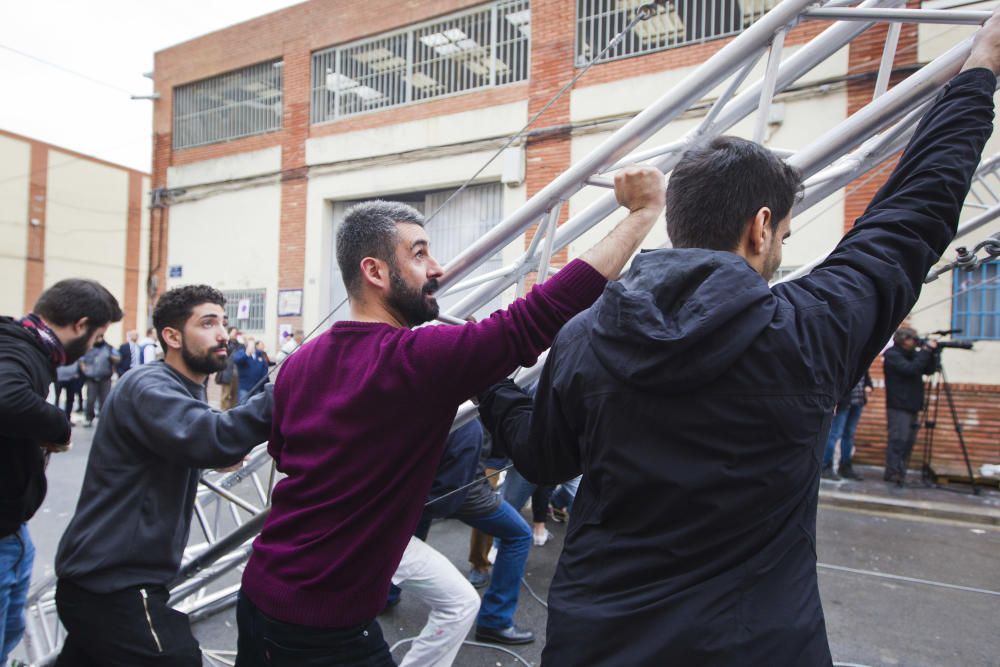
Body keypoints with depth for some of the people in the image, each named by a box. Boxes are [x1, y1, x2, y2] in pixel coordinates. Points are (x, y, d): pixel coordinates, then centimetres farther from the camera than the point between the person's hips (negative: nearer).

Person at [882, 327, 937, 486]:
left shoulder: (911, 354, 16)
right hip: (898, 406, -8)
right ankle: (893, 473, -8)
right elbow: (910, 369, -21)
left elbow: (928, 370, 13)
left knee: (908, 440, 9)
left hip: (911, 406, 8)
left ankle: (900, 473, 15)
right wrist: (926, 351, -17)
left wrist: (931, 354, -2)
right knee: (898, 439, -11)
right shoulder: (892, 355, -8)